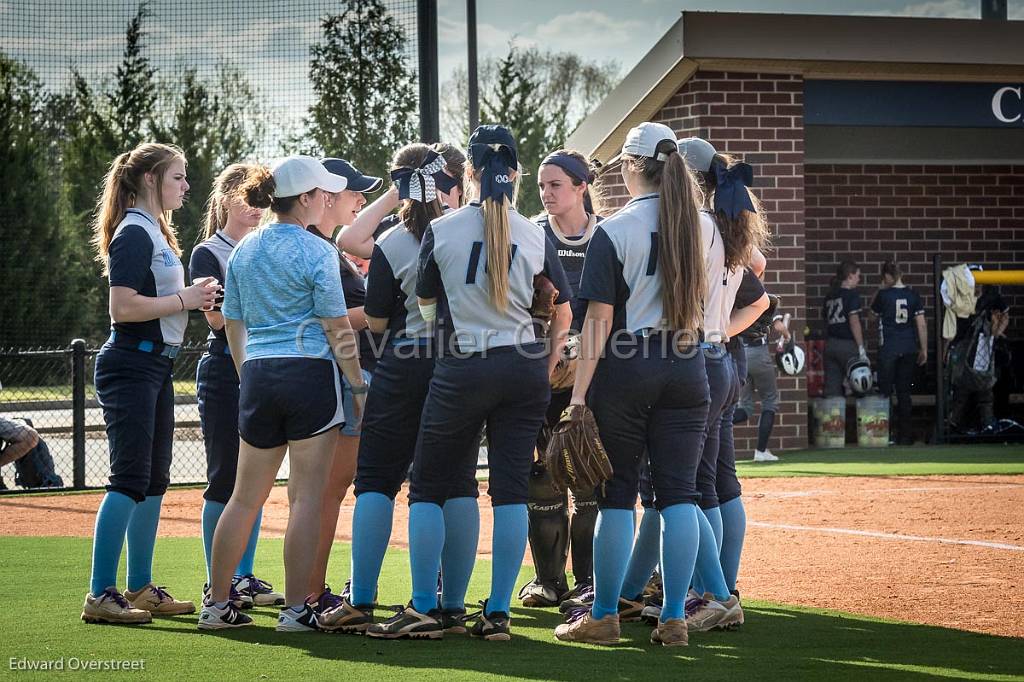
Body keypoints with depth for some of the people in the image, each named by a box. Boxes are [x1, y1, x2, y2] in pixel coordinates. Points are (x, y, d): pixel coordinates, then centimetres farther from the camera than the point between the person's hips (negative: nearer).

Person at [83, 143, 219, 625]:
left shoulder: (156, 232, 17)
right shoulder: (134, 233, -14)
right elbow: (123, 307, -23)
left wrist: (197, 296, 7)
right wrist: (185, 299, -16)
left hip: (157, 364, 10)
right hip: (130, 364, -10)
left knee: (154, 479, 13)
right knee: (130, 479, -12)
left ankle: (140, 588, 20)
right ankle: (100, 595, -12)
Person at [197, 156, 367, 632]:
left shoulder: (243, 251, 10)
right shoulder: (316, 251, -8)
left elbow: (233, 324, 15)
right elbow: (337, 328, -7)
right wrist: (359, 386, -1)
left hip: (257, 375, 6)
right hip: (311, 376, -6)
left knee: (245, 497, 12)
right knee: (306, 497, -1)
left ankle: (216, 604, 13)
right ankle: (296, 608, -2)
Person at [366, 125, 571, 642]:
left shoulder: (441, 231, -4)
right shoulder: (535, 236, 2)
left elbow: (424, 302, 8)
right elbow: (563, 311, 8)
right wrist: (547, 374, 15)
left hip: (462, 369, -2)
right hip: (525, 368, 2)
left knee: (429, 485, 7)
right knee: (511, 489, 5)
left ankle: (424, 610, 3)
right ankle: (497, 614, 3)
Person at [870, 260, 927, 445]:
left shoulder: (884, 295, -8)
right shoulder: (913, 295, 1)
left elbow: (873, 311, 12)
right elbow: (921, 324, 1)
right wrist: (924, 349, 8)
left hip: (888, 348, -4)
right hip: (909, 349, 4)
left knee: (885, 391, 3)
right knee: (904, 392, 9)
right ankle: (906, 434, 8)